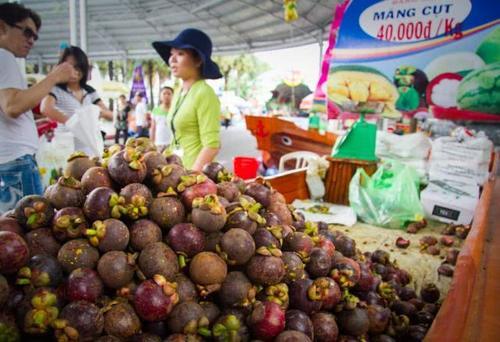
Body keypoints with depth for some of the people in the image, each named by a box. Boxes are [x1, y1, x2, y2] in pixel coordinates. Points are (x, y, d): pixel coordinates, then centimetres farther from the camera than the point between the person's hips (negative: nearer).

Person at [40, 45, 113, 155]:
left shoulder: (90, 91, 11)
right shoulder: (56, 89, -4)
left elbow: (111, 115, 10)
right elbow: (46, 109, -24)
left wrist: (100, 111, -13)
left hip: (88, 149, 5)